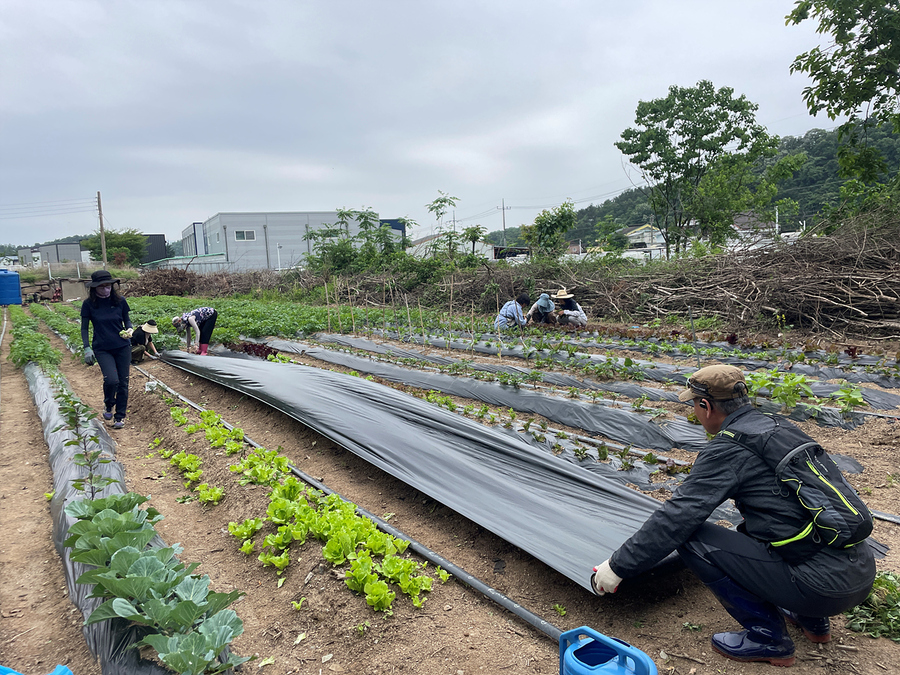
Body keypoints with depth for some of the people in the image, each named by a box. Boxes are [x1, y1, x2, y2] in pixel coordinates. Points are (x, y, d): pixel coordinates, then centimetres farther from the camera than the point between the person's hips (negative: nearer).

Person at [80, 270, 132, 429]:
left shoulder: (120, 301, -2)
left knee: (123, 383, 4)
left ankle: (120, 416, 20)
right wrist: (86, 348, -6)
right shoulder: (89, 304, -4)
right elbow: (84, 328, 3)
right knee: (111, 380, -18)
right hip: (102, 349, -2)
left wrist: (129, 330, -12)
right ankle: (108, 405, 15)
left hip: (122, 347, 2)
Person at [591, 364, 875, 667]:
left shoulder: (727, 449, -13)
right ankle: (812, 620, 25)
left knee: (691, 537, -8)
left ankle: (768, 637, 2)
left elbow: (676, 518, -15)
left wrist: (618, 566, -6)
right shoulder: (785, 429, 13)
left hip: (823, 585, -9)